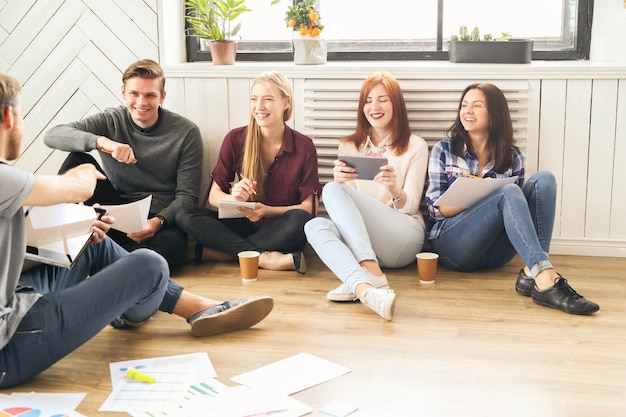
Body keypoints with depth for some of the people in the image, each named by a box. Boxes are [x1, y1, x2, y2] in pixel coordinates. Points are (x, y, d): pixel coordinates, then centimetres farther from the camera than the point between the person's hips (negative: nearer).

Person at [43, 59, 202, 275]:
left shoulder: (186, 132, -4)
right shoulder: (111, 121, -1)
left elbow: (187, 195, -6)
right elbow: (52, 135, -15)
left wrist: (159, 221, -26)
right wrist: (102, 141, -32)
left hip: (161, 219, -1)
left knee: (171, 248, -38)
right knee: (78, 159, -18)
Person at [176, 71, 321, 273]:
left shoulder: (304, 147, -5)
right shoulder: (235, 139, 0)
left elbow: (308, 207, -6)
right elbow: (214, 196, 0)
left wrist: (267, 211, -22)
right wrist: (233, 198, -23)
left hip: (279, 232, -2)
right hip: (244, 226, 2)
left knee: (299, 220, -36)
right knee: (185, 215, -21)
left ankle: (216, 252, -25)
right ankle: (264, 258, -32)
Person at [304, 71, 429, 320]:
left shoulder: (415, 147, 9)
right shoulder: (348, 146, 18)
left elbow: (410, 206, 1)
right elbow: (344, 208, 11)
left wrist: (395, 190, -23)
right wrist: (339, 181, -13)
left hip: (403, 238, -3)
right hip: (358, 237, 3)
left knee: (333, 191, -26)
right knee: (315, 226, -30)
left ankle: (371, 275, -45)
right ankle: (366, 287, -55)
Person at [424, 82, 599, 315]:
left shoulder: (512, 156, 14)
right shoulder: (444, 150, 10)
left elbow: (519, 202, 13)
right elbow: (434, 209, 2)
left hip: (493, 253, 3)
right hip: (452, 244, -3)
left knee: (543, 179, -18)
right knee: (508, 193, -29)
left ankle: (531, 273, -37)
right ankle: (546, 278, -47)